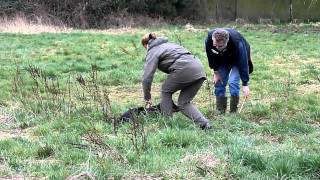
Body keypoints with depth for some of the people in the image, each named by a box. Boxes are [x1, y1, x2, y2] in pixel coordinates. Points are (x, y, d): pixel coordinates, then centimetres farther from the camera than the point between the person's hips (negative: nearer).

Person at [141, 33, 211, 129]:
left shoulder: (153, 51, 8)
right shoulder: (167, 44, 33)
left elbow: (147, 77, 0)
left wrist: (147, 98, 10)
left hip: (185, 69, -7)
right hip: (199, 70, 7)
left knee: (166, 91, 18)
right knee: (184, 103, 14)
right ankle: (204, 123, -3)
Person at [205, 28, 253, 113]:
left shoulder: (237, 43, -42)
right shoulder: (208, 40, -32)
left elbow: (242, 63, -36)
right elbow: (211, 57, -11)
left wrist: (245, 84, -34)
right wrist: (216, 72, -7)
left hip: (237, 59, -4)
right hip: (222, 60, 4)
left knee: (233, 82, -19)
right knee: (218, 82, -3)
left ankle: (233, 112, -8)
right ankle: (220, 112, 5)